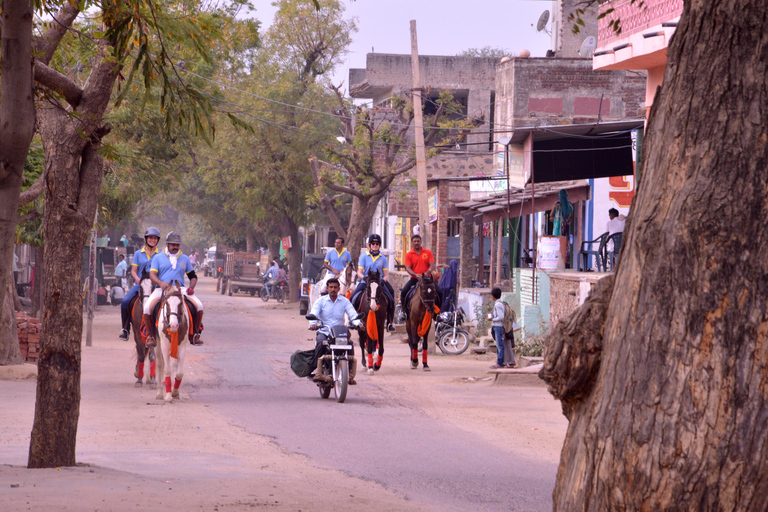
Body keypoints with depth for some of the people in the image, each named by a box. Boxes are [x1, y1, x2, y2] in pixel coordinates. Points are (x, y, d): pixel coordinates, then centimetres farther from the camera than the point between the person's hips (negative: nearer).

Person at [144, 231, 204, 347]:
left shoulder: (184, 259, 18)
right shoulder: (158, 258, 11)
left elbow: (193, 276, 22)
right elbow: (152, 274, -1)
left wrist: (191, 287, -1)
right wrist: (160, 283, -23)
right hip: (161, 290, -2)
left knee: (199, 306, -21)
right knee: (147, 308, -27)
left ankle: (195, 334, -4)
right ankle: (151, 335, -7)